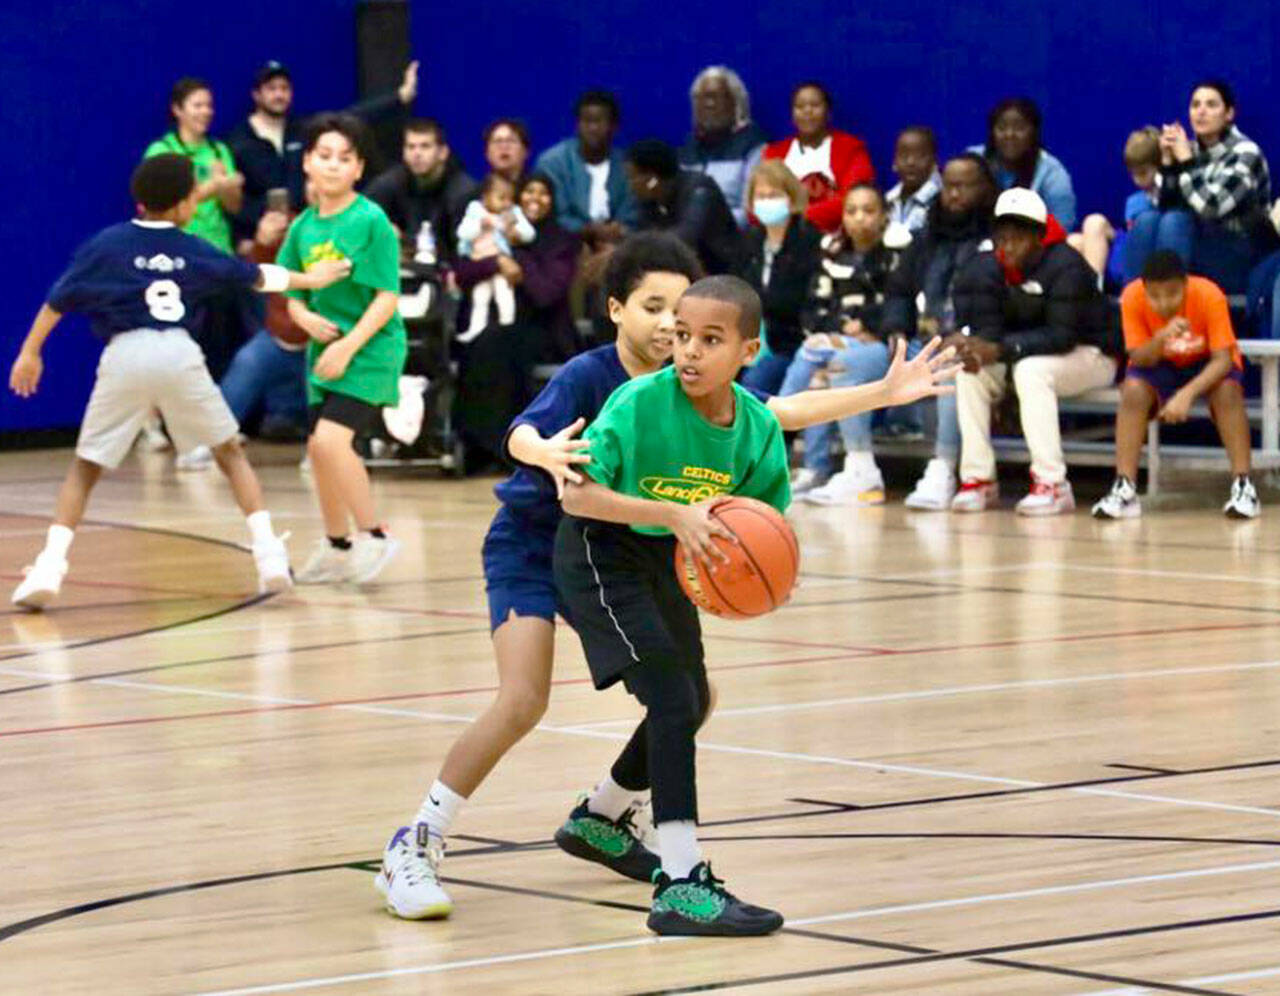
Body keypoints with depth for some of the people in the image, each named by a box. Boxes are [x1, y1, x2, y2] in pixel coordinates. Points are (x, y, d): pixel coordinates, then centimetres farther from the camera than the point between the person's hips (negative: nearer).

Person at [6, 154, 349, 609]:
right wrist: (308, 279, 42)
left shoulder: (106, 244, 9)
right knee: (230, 451, 19)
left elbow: (59, 300, 4)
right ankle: (269, 553, 11)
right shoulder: (194, 251, 14)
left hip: (124, 354, -1)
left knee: (85, 467, 10)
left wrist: (30, 353, 13)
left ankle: (50, 565, -5)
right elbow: (256, 277, 27)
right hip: (178, 352, 1)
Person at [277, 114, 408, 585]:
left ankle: (375, 536, -7)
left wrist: (349, 345, -19)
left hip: (370, 348, -7)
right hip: (325, 348, 7)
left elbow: (388, 297, -14)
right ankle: (337, 547, 30)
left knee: (331, 439, -21)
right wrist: (306, 317, -10)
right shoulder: (303, 227, 5)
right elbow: (294, 296, 12)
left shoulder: (371, 221, -12)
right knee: (320, 447, 12)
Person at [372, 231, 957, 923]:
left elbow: (783, 412, 1)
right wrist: (545, 452, -62)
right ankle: (412, 851, -16)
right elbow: (522, 434, -38)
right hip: (530, 547, -7)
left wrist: (885, 393, -5)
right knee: (522, 703, -25)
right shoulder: (588, 376, -22)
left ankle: (601, 820, 26)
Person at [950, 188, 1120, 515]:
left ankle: (1052, 485, -34)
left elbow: (1063, 335, -29)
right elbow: (987, 326, -7)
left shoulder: (1065, 265, -23)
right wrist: (975, 346, -33)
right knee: (969, 369, -17)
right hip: (1023, 357, 6)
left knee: (1030, 369, -35)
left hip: (1091, 356, -6)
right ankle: (978, 478, -13)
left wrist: (1000, 349, -39)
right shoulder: (990, 268, -2)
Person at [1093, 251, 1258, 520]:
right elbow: (1139, 360, -23)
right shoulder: (1132, 297, -25)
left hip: (1207, 366, -1)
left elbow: (1223, 359, -32)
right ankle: (1124, 489, -27)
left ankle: (1243, 487, -27)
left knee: (1227, 390, -32)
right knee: (1133, 390, -29)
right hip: (1162, 366, 1)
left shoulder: (1209, 296, -29)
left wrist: (1187, 393, -47)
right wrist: (1161, 338, -44)